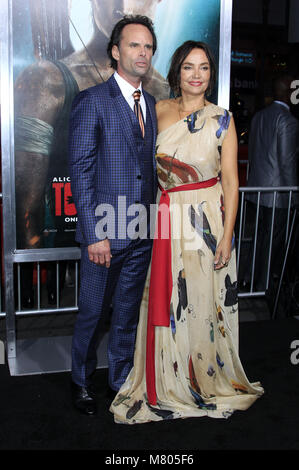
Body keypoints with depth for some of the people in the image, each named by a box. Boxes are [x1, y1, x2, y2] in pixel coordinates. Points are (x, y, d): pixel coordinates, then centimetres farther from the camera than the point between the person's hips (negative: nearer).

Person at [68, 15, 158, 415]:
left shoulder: (152, 104, 12)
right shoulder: (92, 101, -7)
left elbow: (151, 167, 13)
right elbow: (80, 171, -11)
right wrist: (94, 234, -16)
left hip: (142, 233, 5)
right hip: (105, 231, -5)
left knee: (128, 313, 17)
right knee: (92, 313, 10)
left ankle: (121, 378, 35)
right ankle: (82, 381, 33)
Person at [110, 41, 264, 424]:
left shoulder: (221, 119, -2)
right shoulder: (159, 110, 6)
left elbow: (230, 181, -5)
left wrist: (227, 236, -10)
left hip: (207, 220, -3)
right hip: (165, 219, 3)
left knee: (203, 303, 6)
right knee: (164, 302, 8)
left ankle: (207, 381, 29)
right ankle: (166, 385, 28)